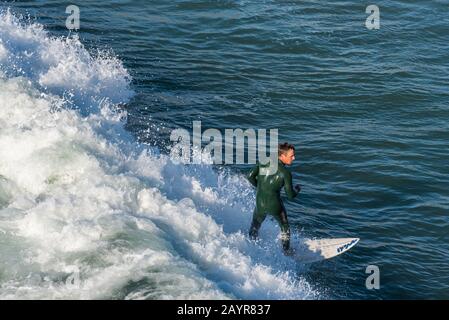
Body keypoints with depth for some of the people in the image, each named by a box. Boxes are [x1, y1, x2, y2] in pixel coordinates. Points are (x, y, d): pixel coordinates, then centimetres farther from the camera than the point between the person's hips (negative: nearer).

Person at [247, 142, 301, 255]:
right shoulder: (285, 173, -16)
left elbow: (250, 176, -5)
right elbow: (290, 196, -12)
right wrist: (297, 189, 10)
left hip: (260, 204, 3)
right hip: (275, 205, -3)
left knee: (255, 226, 29)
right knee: (285, 228, 24)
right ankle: (286, 251, 36)